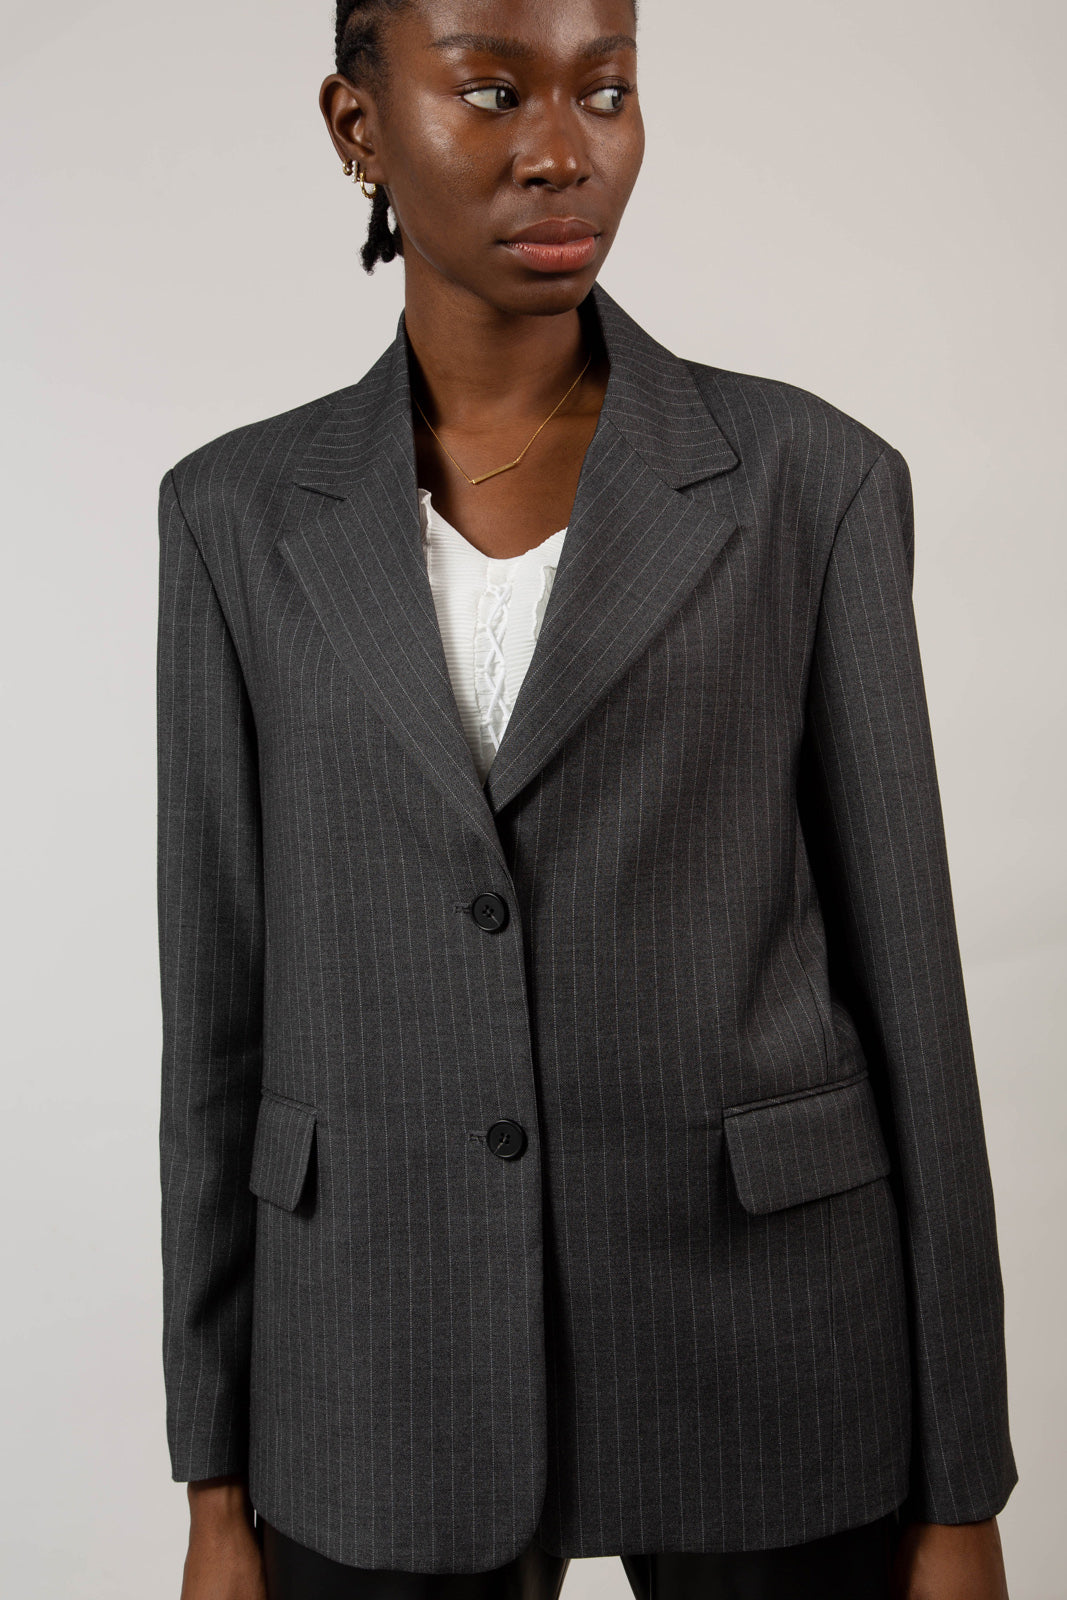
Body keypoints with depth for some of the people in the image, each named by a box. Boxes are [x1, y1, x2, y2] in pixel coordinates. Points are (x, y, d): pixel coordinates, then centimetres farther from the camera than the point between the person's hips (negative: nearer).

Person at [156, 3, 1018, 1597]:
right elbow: (224, 1004, 4)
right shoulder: (245, 516, 3)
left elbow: (897, 971, -2)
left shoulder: (813, 479, -2)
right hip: (390, 1377, 2)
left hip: (766, 1343, -1)